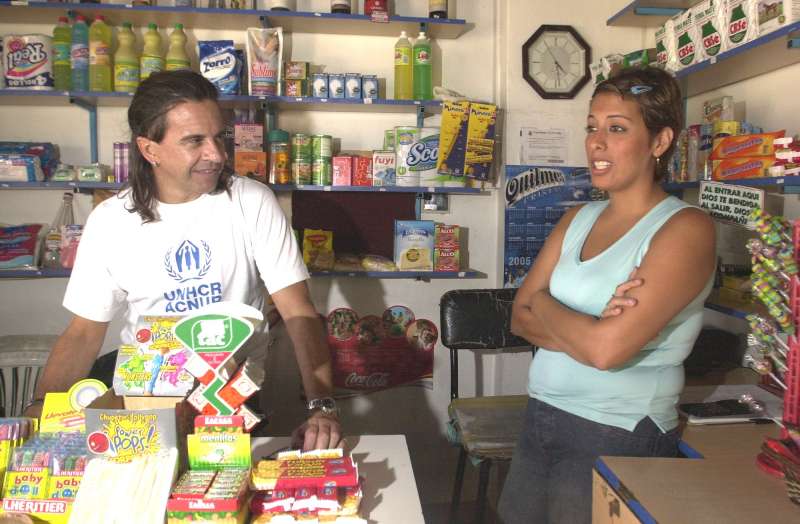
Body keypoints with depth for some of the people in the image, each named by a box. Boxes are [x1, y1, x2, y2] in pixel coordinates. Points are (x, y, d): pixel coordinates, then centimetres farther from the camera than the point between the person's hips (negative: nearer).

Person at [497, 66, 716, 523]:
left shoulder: (685, 228, -14)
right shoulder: (578, 219, 7)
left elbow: (607, 348, -24)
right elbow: (520, 318, 1)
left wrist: (544, 303, -7)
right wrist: (587, 329, -17)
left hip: (617, 439, -6)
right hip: (542, 419, 6)